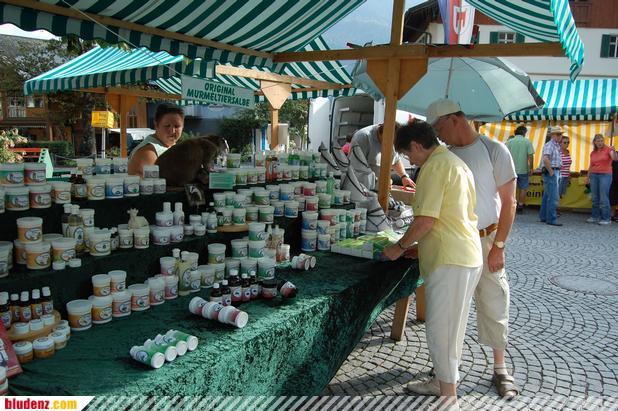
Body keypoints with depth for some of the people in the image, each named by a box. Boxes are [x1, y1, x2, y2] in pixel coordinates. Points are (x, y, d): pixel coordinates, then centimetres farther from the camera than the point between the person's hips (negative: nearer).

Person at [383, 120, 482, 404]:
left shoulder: (435, 165, -14)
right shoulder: (455, 162, 18)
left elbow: (425, 220, -20)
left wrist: (400, 247, -5)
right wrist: (421, 247, 19)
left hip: (451, 260, -10)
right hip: (466, 255, 10)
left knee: (440, 326, 1)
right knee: (449, 324, 19)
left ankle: (448, 392, 12)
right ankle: (444, 380, 32)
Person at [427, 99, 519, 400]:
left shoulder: (493, 150, -7)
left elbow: (508, 202, -6)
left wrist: (498, 246, -10)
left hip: (485, 241, -3)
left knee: (493, 304, 5)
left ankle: (500, 369, 21)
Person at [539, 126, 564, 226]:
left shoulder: (557, 146, 17)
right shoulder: (549, 145, -13)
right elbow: (545, 159, -28)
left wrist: (556, 172, 19)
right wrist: (551, 172, -21)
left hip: (555, 172, 10)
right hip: (550, 173, -10)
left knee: (547, 196, 14)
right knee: (553, 197, -9)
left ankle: (543, 217, 20)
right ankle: (551, 219, -6)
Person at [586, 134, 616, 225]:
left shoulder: (608, 149, -2)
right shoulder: (593, 153, 13)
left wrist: (614, 151, -39)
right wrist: (588, 178, 16)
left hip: (605, 175, -5)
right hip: (594, 175, 5)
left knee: (603, 198, -7)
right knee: (595, 198, 6)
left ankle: (606, 218, -3)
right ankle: (595, 216, 13)